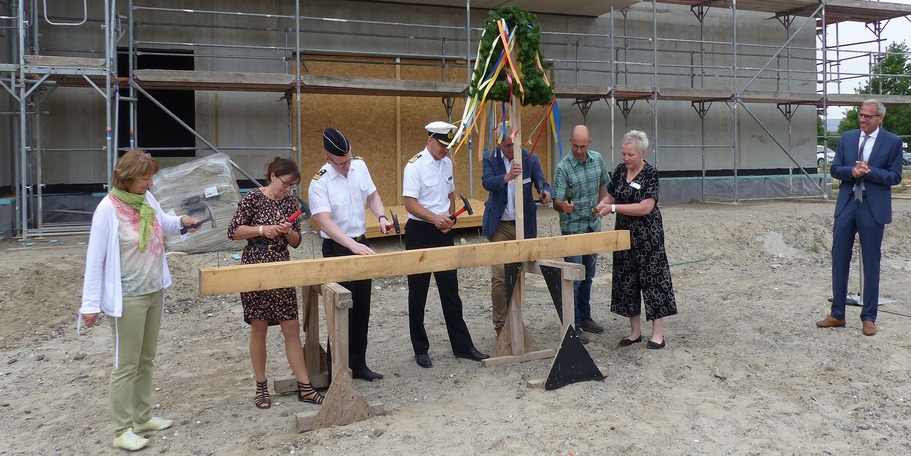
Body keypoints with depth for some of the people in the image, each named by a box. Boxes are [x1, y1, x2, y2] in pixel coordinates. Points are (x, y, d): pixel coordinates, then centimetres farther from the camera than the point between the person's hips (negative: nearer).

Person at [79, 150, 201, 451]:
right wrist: (91, 305, -15)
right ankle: (123, 431, 14)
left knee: (146, 360, 17)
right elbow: (94, 259, -16)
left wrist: (181, 221, -2)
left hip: (154, 292, 7)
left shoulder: (147, 199, 1)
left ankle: (142, 417, 30)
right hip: (128, 298, -7)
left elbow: (163, 223, 22)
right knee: (126, 365, 2)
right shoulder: (108, 209, -18)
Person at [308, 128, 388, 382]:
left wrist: (381, 216, -8)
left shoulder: (360, 166, -2)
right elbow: (325, 221, -28)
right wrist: (353, 246, -38)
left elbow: (372, 195, 12)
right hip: (337, 249, -6)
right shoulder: (319, 182, -20)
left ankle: (358, 364, 29)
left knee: (362, 310, 14)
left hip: (362, 244, 6)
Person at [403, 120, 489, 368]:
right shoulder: (415, 166, -13)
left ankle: (462, 346, 19)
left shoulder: (447, 163, 7)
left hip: (443, 233, 6)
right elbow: (410, 204, -18)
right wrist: (435, 218, -30)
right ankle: (420, 350, 18)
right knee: (418, 294, 6)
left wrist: (449, 218, -1)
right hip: (420, 233, -6)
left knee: (450, 291, 11)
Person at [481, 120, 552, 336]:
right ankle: (501, 326, 6)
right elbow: (487, 182, -21)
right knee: (499, 277, -6)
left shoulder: (530, 158, 0)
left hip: (524, 225, 2)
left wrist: (546, 191, -28)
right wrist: (507, 177, -41)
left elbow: (541, 181, -4)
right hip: (500, 226, -2)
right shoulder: (490, 158, -5)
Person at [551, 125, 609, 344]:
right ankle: (573, 325, 6)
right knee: (573, 278, -3)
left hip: (593, 226, 6)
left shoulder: (598, 159, 1)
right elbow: (557, 202, -20)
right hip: (573, 228, -6)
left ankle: (585, 317, 30)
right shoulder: (563, 167, -16)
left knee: (588, 276, 16)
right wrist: (564, 206, -42)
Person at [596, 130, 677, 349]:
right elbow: (612, 195, 15)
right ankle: (635, 331, 21)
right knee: (626, 281, 9)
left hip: (647, 236, -6)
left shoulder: (650, 174, -13)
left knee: (652, 279, -1)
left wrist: (614, 208, -23)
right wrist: (603, 203, -7)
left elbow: (645, 207, -21)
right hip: (624, 234, 6)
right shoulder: (619, 171, 5)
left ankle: (658, 333, 9)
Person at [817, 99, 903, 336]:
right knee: (839, 260, 6)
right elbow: (835, 169, 6)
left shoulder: (892, 142, -1)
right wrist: (852, 171, -13)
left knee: (871, 264, 4)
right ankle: (837, 314, 16)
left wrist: (869, 171, -18)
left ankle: (868, 318, 15)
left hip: (873, 209, -3)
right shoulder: (847, 137, 8)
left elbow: (895, 177, -4)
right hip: (846, 205, 3)